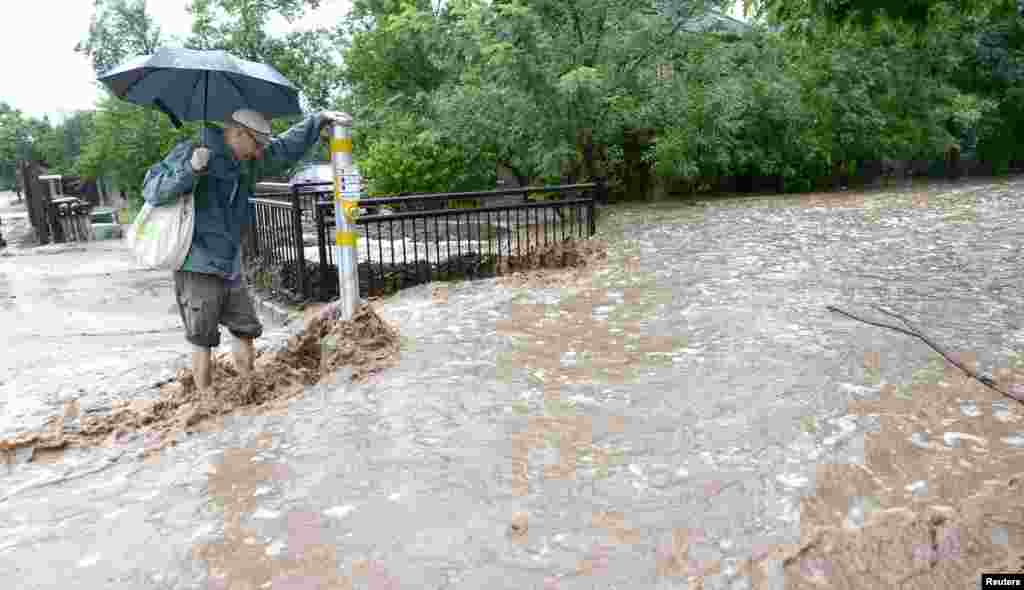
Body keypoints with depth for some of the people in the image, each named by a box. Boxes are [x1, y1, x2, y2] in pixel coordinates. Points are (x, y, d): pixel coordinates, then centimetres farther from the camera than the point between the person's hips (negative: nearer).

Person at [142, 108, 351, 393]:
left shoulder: (245, 162, 10)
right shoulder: (190, 152, -11)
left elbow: (285, 148, 17)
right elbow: (151, 191, -16)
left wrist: (320, 119, 10)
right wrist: (191, 169, -31)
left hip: (231, 270, 7)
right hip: (198, 269, -7)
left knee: (246, 332, 12)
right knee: (203, 343, 2)